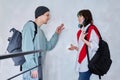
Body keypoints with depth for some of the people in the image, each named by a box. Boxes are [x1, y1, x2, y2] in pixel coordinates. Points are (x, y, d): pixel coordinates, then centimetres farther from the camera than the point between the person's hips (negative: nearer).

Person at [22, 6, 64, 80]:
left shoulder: (40, 31, 18)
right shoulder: (30, 25, -8)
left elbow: (48, 46, 22)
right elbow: (27, 48, -17)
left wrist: (57, 34, 15)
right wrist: (33, 67, -20)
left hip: (38, 67, 9)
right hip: (31, 67, -9)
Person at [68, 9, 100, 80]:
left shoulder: (92, 29, -10)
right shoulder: (81, 30, 15)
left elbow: (95, 47, -15)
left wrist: (83, 39, -20)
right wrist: (75, 48, 6)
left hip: (87, 64, -8)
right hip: (81, 63, 8)